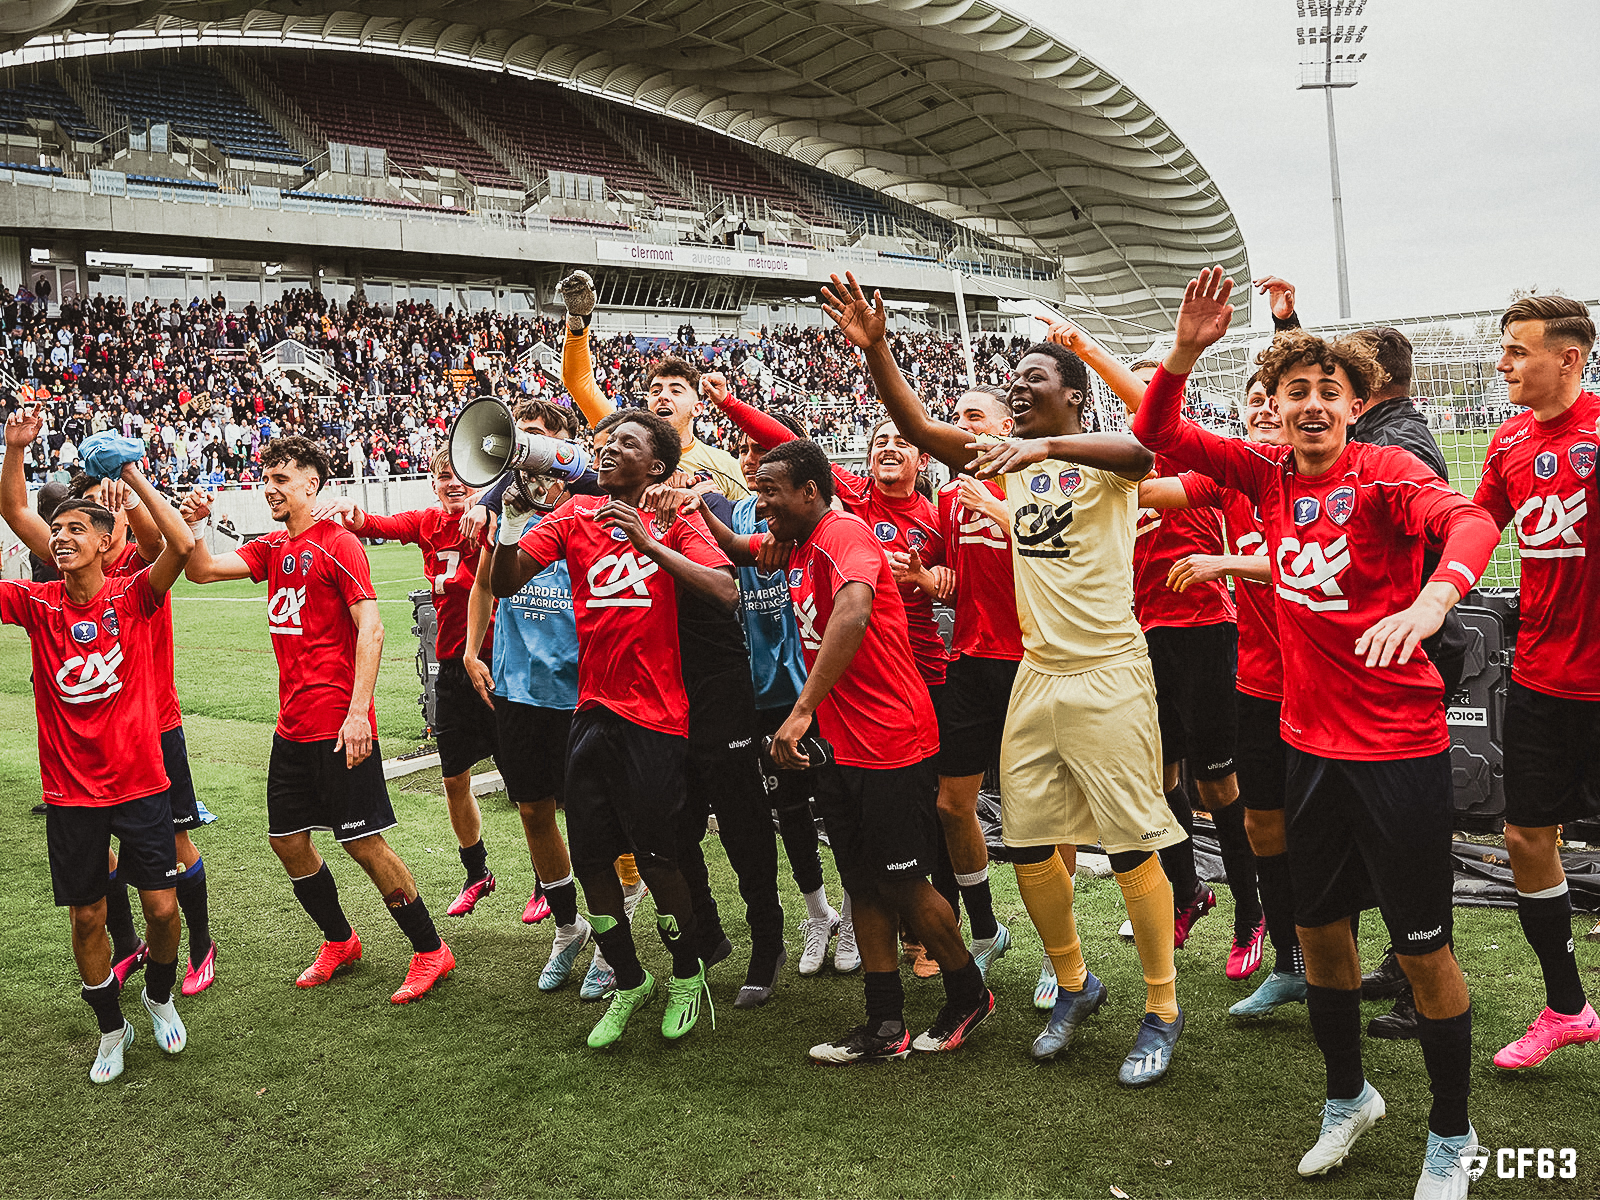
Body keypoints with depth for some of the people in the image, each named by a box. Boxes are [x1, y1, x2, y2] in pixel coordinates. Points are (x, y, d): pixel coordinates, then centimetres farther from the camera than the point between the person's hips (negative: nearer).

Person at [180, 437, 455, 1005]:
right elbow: (203, 570, 10)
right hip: (293, 724, 8)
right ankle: (339, 941, 32)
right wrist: (193, 525, -9)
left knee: (362, 841, -3)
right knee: (287, 840, 13)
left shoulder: (337, 543, -10)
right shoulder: (273, 548, 14)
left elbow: (370, 629, -16)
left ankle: (430, 951, 10)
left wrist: (358, 711, -22)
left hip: (339, 725, -8)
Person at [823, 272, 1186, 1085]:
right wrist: (874, 351, -10)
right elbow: (919, 429, 2)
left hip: (1108, 671, -6)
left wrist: (1047, 446, -44)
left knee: (1131, 845, -1)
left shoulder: (1103, 458, -5)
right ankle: (1074, 985, 30)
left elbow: (1142, 454, -30)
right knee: (1028, 841, 9)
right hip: (1036, 673, 6)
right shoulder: (1011, 457, 12)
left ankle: (1161, 1011, 15)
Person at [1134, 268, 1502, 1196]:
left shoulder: (1384, 472, -12)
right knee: (1320, 928, 17)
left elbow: (1472, 523, -31)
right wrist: (1186, 350, -9)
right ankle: (1348, 1098, 40)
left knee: (1424, 951, 5)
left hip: (1400, 745, -5)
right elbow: (1158, 436, 8)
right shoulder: (1270, 473, 3)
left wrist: (1431, 599, -52)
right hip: (1312, 740, 6)